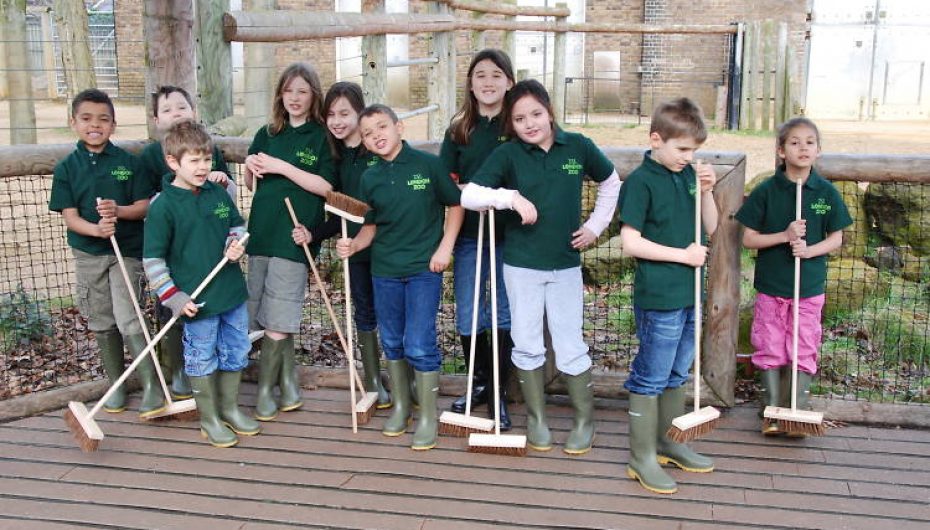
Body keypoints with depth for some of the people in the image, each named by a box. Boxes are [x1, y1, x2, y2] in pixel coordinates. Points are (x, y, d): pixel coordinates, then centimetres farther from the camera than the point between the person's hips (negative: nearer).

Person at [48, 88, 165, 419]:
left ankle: (152, 386, -4)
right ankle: (116, 384, 26)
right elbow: (70, 216, -6)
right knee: (102, 324, 12)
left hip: (128, 250, -3)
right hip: (89, 255, 3)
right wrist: (97, 229, -26)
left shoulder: (128, 162, -3)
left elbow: (144, 206, -4)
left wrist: (118, 211, -24)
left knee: (128, 320, -12)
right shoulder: (67, 168, -1)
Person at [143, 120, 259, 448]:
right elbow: (153, 259, -11)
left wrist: (236, 244, -3)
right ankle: (209, 419, 25)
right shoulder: (163, 206, -13)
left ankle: (230, 407, 35)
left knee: (236, 352, 16)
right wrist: (174, 298, -15)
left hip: (232, 291, 6)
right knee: (202, 359, 8)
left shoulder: (218, 193, 3)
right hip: (197, 300, -6)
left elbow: (237, 224, 20)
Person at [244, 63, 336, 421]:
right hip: (261, 233, 5)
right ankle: (289, 386, 21)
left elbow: (326, 186, -11)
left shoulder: (321, 137, 0)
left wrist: (281, 166, -15)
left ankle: (266, 389, 8)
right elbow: (252, 186, 20)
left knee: (277, 318, -5)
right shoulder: (267, 135, 14)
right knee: (266, 315, 7)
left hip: (293, 237, -5)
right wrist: (250, 168, -2)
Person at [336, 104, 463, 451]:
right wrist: (353, 245, -8)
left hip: (424, 268, -4)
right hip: (384, 270, 4)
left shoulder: (428, 164, -7)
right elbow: (372, 225, 12)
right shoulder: (369, 178, 4)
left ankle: (428, 416, 11)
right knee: (392, 343, 14)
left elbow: (455, 205, 1)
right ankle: (400, 405, 34)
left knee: (419, 345, -6)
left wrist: (445, 247, -7)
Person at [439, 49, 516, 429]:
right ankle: (479, 383, 28)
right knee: (467, 318, 6)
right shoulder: (459, 130, 7)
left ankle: (498, 391, 21)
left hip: (509, 236, -2)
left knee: (505, 316, 6)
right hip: (469, 234, 2)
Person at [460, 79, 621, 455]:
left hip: (566, 263, 0)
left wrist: (596, 225, 7)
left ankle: (584, 420, 22)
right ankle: (536, 418, 25)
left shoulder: (578, 147, -3)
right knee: (527, 346, 9)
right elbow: (468, 195, -16)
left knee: (571, 346, 5)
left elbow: (611, 183, 13)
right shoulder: (507, 154, -8)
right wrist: (511, 197, -28)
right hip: (521, 264, 0)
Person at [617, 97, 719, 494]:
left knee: (677, 374, 19)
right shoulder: (641, 181, -14)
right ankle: (641, 458, 13)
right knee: (650, 378, 2)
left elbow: (710, 228, 13)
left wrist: (706, 191, -3)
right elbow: (630, 242, -18)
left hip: (689, 294, 8)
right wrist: (683, 255, -15)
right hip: (658, 297, -8)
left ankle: (666, 442, 34)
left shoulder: (688, 174, 7)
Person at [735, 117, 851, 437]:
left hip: (809, 286, 1)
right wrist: (785, 236, -19)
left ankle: (798, 411, 21)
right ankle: (772, 410, 23)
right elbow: (748, 239, -5)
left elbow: (836, 238, 3)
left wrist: (810, 249, -17)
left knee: (804, 350, 8)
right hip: (771, 285, -1)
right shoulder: (767, 191, -7)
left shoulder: (827, 193, -3)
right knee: (770, 349, 9)